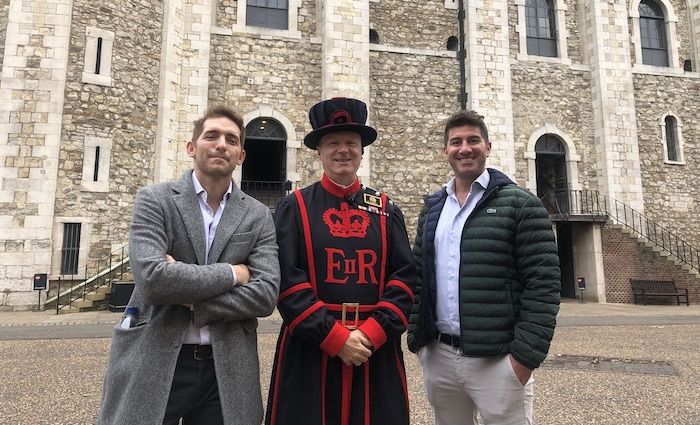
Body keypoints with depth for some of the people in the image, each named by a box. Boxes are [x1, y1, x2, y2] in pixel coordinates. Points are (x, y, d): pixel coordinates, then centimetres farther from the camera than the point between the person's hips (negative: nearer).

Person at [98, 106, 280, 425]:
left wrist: (191, 301, -15)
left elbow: (266, 294, -8)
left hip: (227, 370, 3)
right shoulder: (154, 200, -4)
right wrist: (232, 273, -13)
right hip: (154, 365, -2)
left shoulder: (258, 216, 2)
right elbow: (151, 278, -19)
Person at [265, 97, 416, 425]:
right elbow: (286, 280, -9)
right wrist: (334, 336, -13)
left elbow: (406, 276, 1)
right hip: (309, 350, -2)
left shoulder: (387, 210, 7)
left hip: (377, 350, 2)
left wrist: (372, 332, -11)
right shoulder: (293, 208, 0)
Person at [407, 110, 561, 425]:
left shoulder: (520, 205, -5)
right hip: (438, 358, 5)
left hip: (497, 360, -4)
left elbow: (543, 285, -9)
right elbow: (418, 277, 11)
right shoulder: (432, 209, 10)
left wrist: (526, 355, -13)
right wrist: (417, 339, 6)